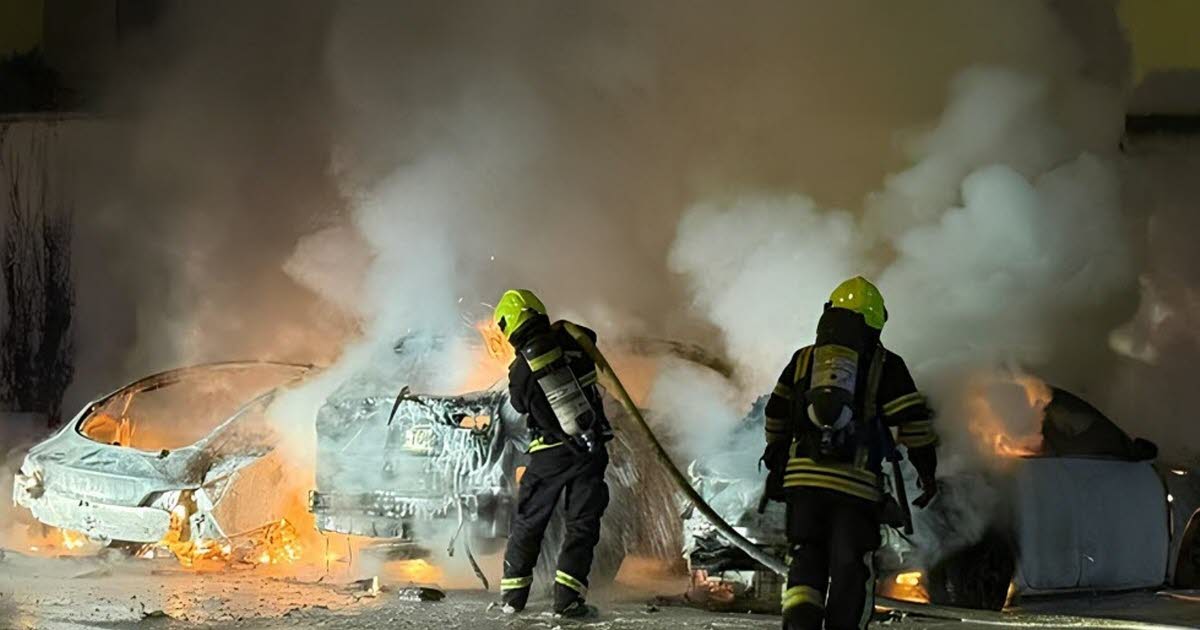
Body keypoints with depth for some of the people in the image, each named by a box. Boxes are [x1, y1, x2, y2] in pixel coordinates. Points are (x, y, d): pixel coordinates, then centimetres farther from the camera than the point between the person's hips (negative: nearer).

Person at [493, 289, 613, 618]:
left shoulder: (519, 371, -11)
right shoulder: (569, 339, -7)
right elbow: (589, 336, 17)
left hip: (549, 455, -1)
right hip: (590, 450, 1)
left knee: (528, 521, 15)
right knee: (582, 524, 5)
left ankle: (513, 593, 22)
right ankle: (568, 596, -6)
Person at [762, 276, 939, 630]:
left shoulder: (804, 359, 15)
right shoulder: (885, 365, 5)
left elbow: (776, 414, 20)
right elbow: (913, 421, 0)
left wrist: (776, 462, 30)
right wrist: (927, 471, 8)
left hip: (803, 477, 3)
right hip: (858, 482, -3)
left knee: (805, 560, 8)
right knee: (851, 569, 6)